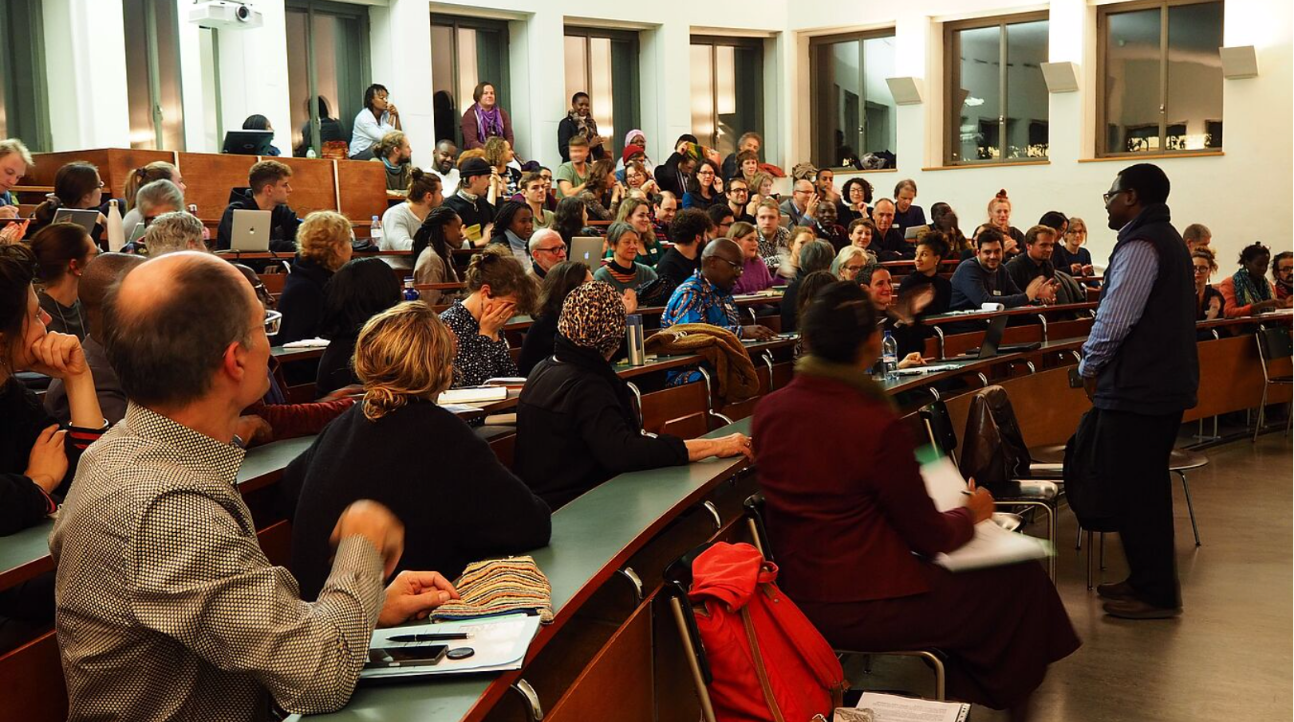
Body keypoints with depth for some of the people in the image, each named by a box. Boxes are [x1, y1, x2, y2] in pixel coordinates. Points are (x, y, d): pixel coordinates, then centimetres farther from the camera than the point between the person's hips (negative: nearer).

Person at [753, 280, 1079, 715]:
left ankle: (961, 695, 40)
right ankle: (1005, 702, 34)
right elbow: (930, 536, -13)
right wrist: (970, 513, 8)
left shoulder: (767, 411, -6)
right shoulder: (878, 425, -24)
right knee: (1023, 582, 12)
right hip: (866, 608, -7)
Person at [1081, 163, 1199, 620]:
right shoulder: (1168, 239, 17)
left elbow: (1115, 318, -23)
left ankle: (1156, 594, 4)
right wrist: (1101, 364, 16)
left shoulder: (1140, 245, -16)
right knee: (1148, 486, 18)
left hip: (1137, 388, -10)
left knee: (1134, 491, -3)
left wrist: (1090, 365, -7)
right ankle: (1150, 579, 28)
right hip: (1166, 381, 10)